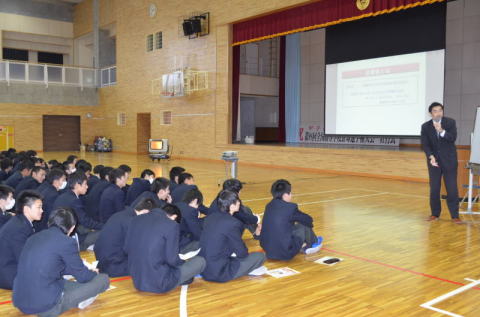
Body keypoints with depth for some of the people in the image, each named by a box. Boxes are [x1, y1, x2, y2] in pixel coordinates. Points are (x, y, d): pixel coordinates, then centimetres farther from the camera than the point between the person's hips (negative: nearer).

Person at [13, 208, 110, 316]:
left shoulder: (34, 237, 10)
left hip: (19, 302, 8)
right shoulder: (67, 242, -12)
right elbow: (82, 276, -1)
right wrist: (94, 273, 24)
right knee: (103, 279, 1)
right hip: (47, 307, -8)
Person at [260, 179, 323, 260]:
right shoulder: (290, 207, -12)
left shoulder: (269, 206, 5)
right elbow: (308, 220, 3)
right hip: (284, 252, -6)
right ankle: (313, 244, 32)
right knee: (305, 225, 8)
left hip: (267, 248, 7)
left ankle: (304, 247, 34)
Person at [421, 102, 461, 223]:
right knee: (434, 188, 4)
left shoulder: (450, 122, -4)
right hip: (434, 160, 1)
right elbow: (425, 144, -5)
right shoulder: (425, 126, -1)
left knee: (452, 188, -2)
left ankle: (455, 215, 5)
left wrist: (442, 131, -31)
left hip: (449, 160, -1)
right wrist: (431, 157, -20)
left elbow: (453, 138, -15)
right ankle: (435, 213, 17)